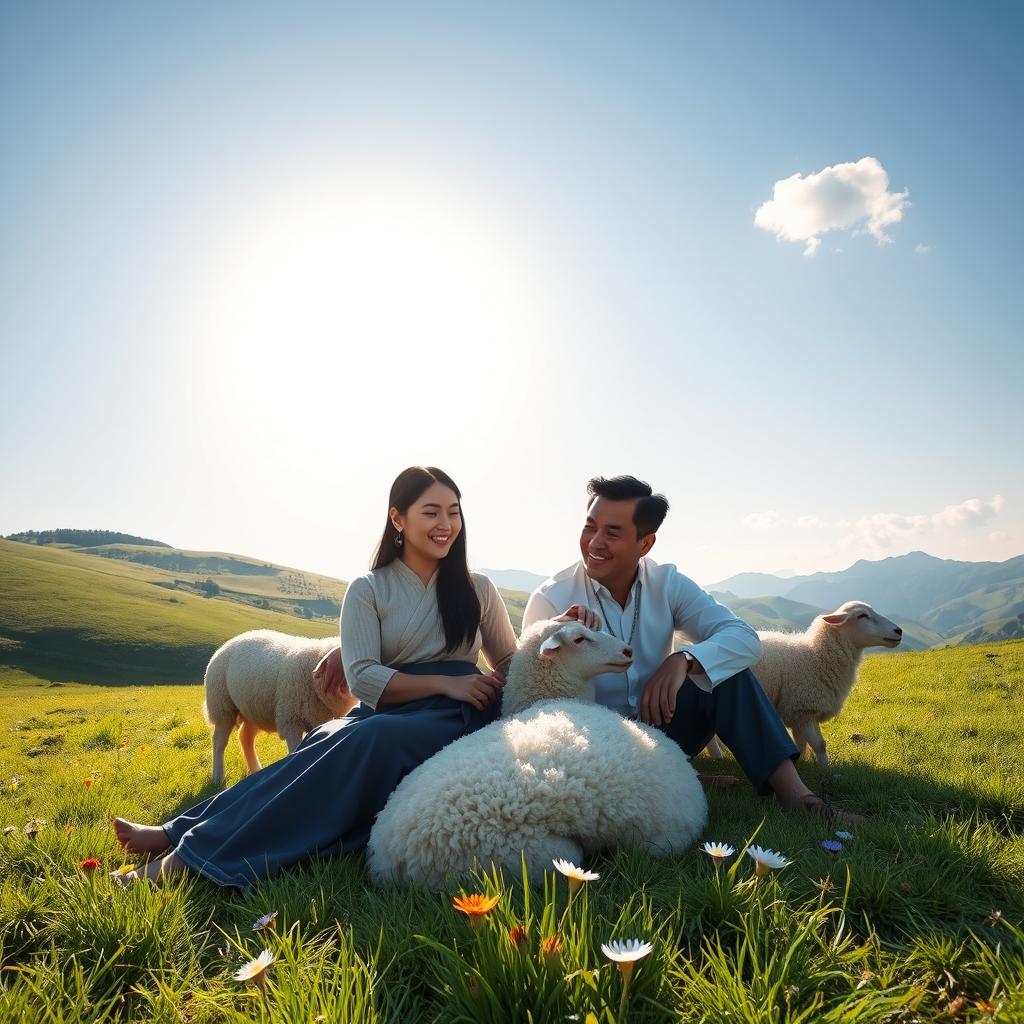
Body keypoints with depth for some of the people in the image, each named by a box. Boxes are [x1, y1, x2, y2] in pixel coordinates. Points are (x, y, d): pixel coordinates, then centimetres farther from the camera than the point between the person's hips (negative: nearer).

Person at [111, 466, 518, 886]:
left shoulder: (477, 589, 11)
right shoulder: (368, 590, 6)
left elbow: (510, 664, 18)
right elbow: (362, 676, -3)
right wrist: (444, 682, -14)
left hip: (452, 718, -1)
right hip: (387, 712, 2)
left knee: (367, 739, -32)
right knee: (327, 740, -32)